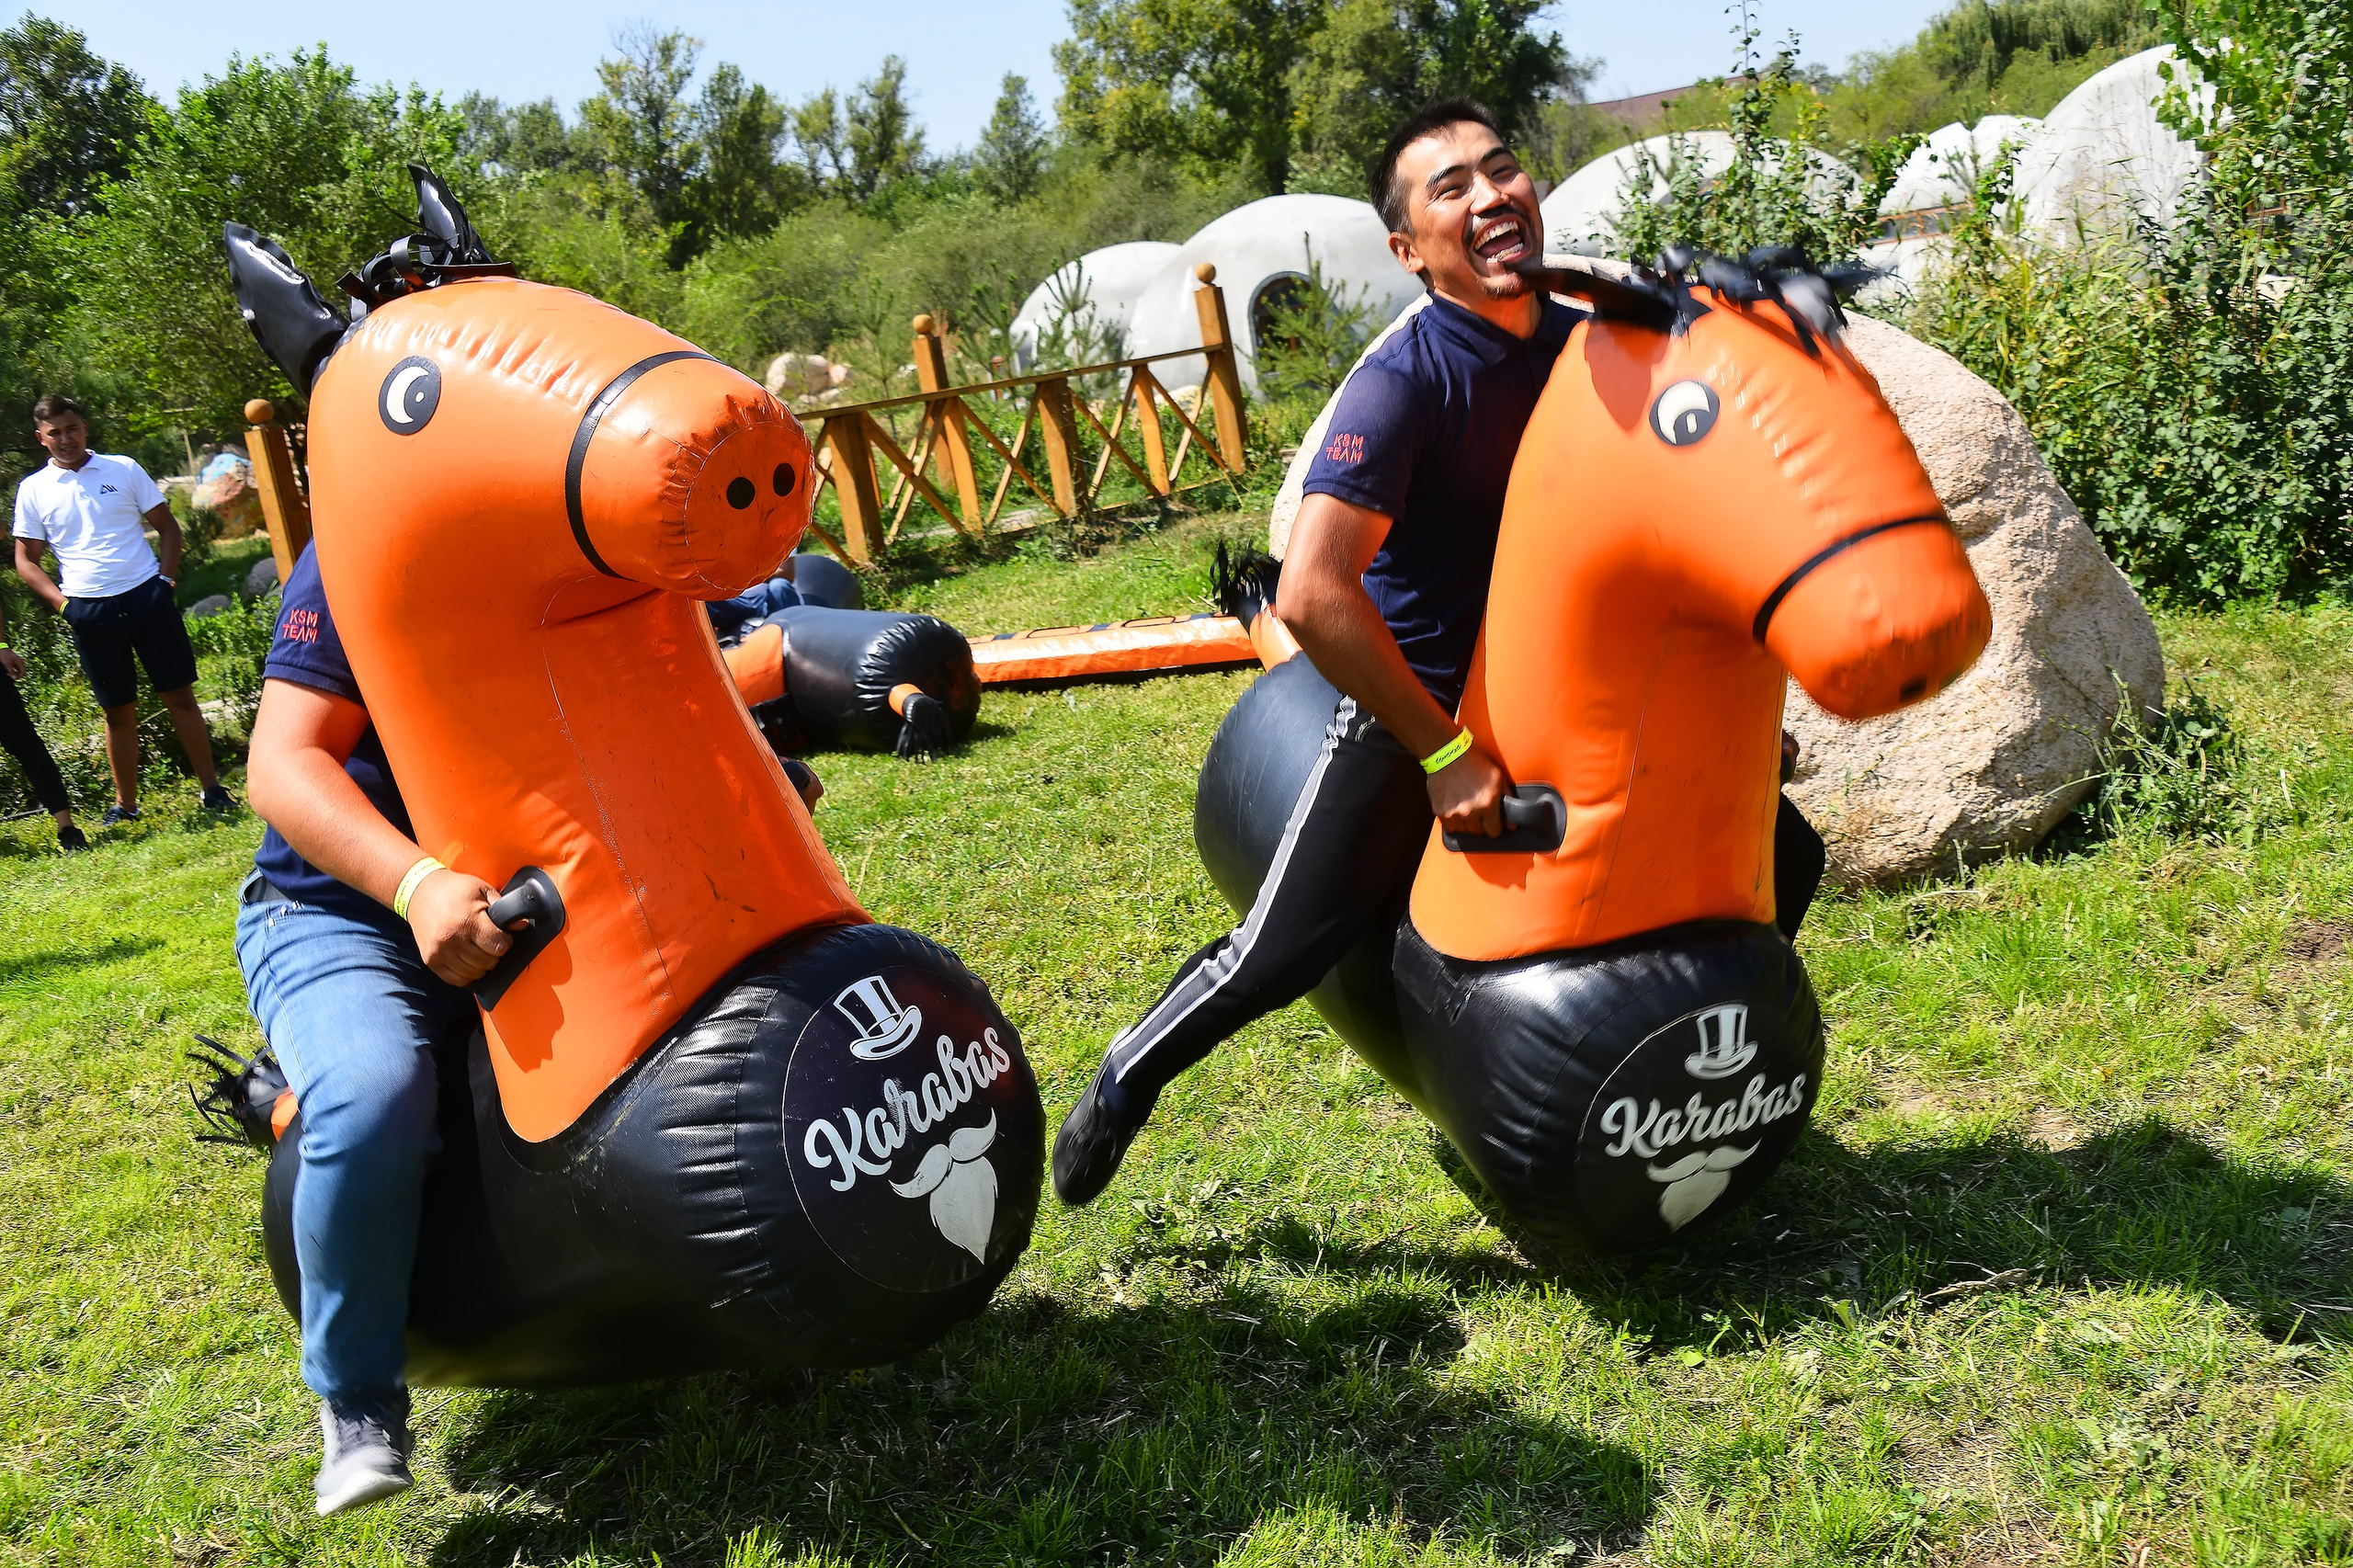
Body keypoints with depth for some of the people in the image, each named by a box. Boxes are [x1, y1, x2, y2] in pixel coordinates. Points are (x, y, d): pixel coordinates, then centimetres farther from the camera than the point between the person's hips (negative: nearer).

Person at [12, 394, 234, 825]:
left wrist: (166, 576, -2)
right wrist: (61, 601, -3)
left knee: (179, 696, 2)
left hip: (147, 596, 0)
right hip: (90, 610, 0)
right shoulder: (33, 489, 6)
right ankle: (125, 804, 18)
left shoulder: (124, 470, 5)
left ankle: (212, 790, 8)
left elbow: (167, 526, 10)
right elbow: (26, 560, 10)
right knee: (119, 710, 6)